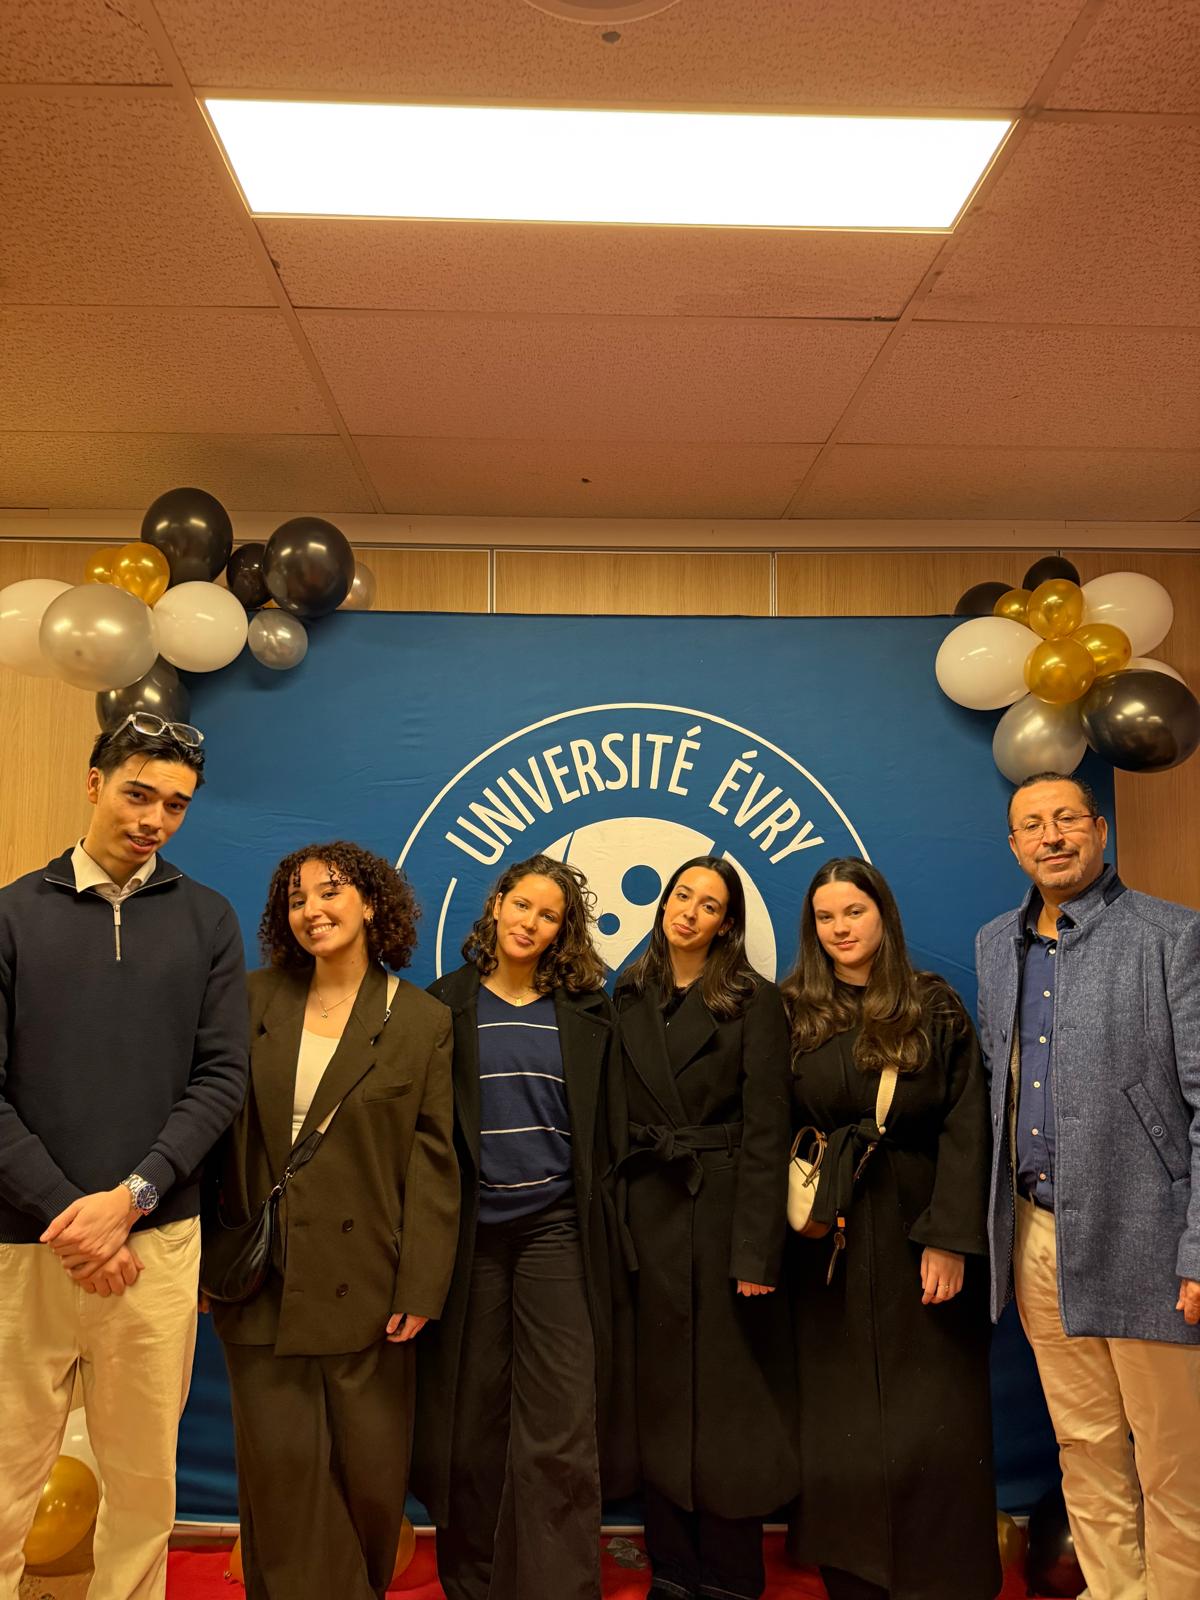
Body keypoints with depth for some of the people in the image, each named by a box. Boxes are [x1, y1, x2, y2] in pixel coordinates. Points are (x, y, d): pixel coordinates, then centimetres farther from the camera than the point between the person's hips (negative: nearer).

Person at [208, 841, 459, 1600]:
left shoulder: (423, 1020, -1)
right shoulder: (254, 999, 4)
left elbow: (432, 1160, -3)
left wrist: (420, 1286, -8)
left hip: (365, 1279, -1)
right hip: (261, 1278, 1)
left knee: (371, 1467, 9)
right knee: (281, 1463, 4)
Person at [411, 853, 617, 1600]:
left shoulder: (586, 1012, 6)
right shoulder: (445, 1004, 3)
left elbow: (601, 1127, 8)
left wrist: (603, 1224, 3)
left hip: (555, 1230, 0)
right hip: (469, 1232, 0)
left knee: (562, 1434, -4)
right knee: (470, 1424, 11)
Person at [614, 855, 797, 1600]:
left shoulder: (756, 1001, -4)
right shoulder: (630, 999, 8)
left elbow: (766, 1132, -10)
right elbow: (615, 1120, 7)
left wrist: (757, 1250, -15)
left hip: (727, 1209, -3)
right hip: (649, 1213, 4)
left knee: (729, 1392, 5)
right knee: (662, 1394, 10)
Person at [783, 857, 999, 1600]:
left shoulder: (935, 1008, -1)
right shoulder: (794, 1015, 4)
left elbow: (965, 1127, -6)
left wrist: (951, 1239, -13)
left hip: (915, 1232, -2)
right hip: (828, 1241, 2)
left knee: (930, 1426, 3)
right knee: (838, 1428, 8)